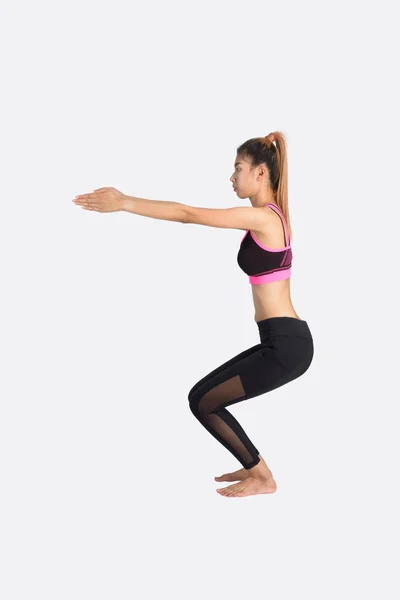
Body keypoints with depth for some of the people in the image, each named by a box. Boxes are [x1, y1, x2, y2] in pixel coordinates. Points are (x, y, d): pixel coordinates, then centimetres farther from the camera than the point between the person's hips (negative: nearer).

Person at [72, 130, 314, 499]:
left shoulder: (262, 217, -14)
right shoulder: (269, 216, 15)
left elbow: (188, 214, -14)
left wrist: (124, 203, -10)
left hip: (286, 344, -10)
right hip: (284, 341, 10)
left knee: (203, 402, 0)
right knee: (205, 396, 16)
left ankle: (263, 477, 12)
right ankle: (254, 468, 27)